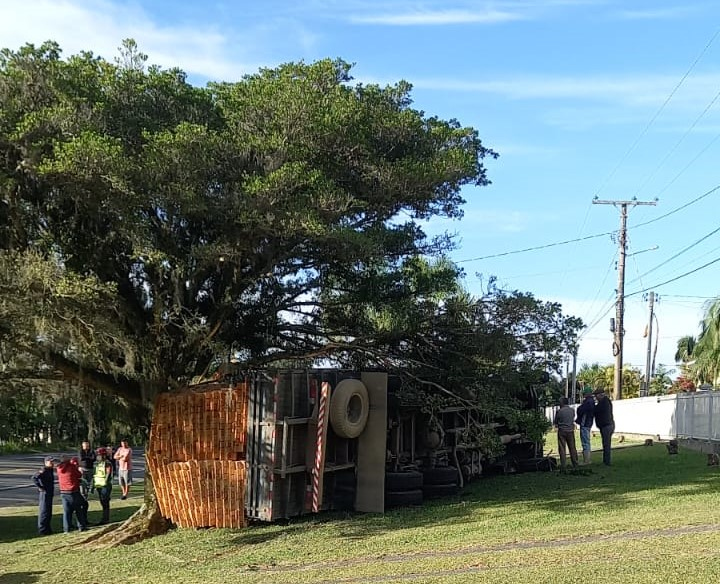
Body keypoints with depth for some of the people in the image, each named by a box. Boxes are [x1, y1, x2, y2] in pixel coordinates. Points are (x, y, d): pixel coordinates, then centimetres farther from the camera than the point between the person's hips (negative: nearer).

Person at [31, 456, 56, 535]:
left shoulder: (50, 470, 13)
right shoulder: (43, 471, -16)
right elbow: (34, 478, -28)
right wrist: (40, 487, -23)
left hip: (49, 493, 10)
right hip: (44, 493, -10)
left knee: (49, 512, 15)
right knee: (44, 511, -5)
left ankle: (47, 528, 24)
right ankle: (42, 530, 0)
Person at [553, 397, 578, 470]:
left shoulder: (559, 411, -11)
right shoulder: (572, 410, 0)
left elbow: (555, 422, -2)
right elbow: (573, 419, 13)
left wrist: (557, 425, 18)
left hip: (562, 431, -3)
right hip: (570, 430, 3)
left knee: (562, 449, 1)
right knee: (572, 448, 12)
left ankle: (563, 466, -1)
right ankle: (575, 464, 16)